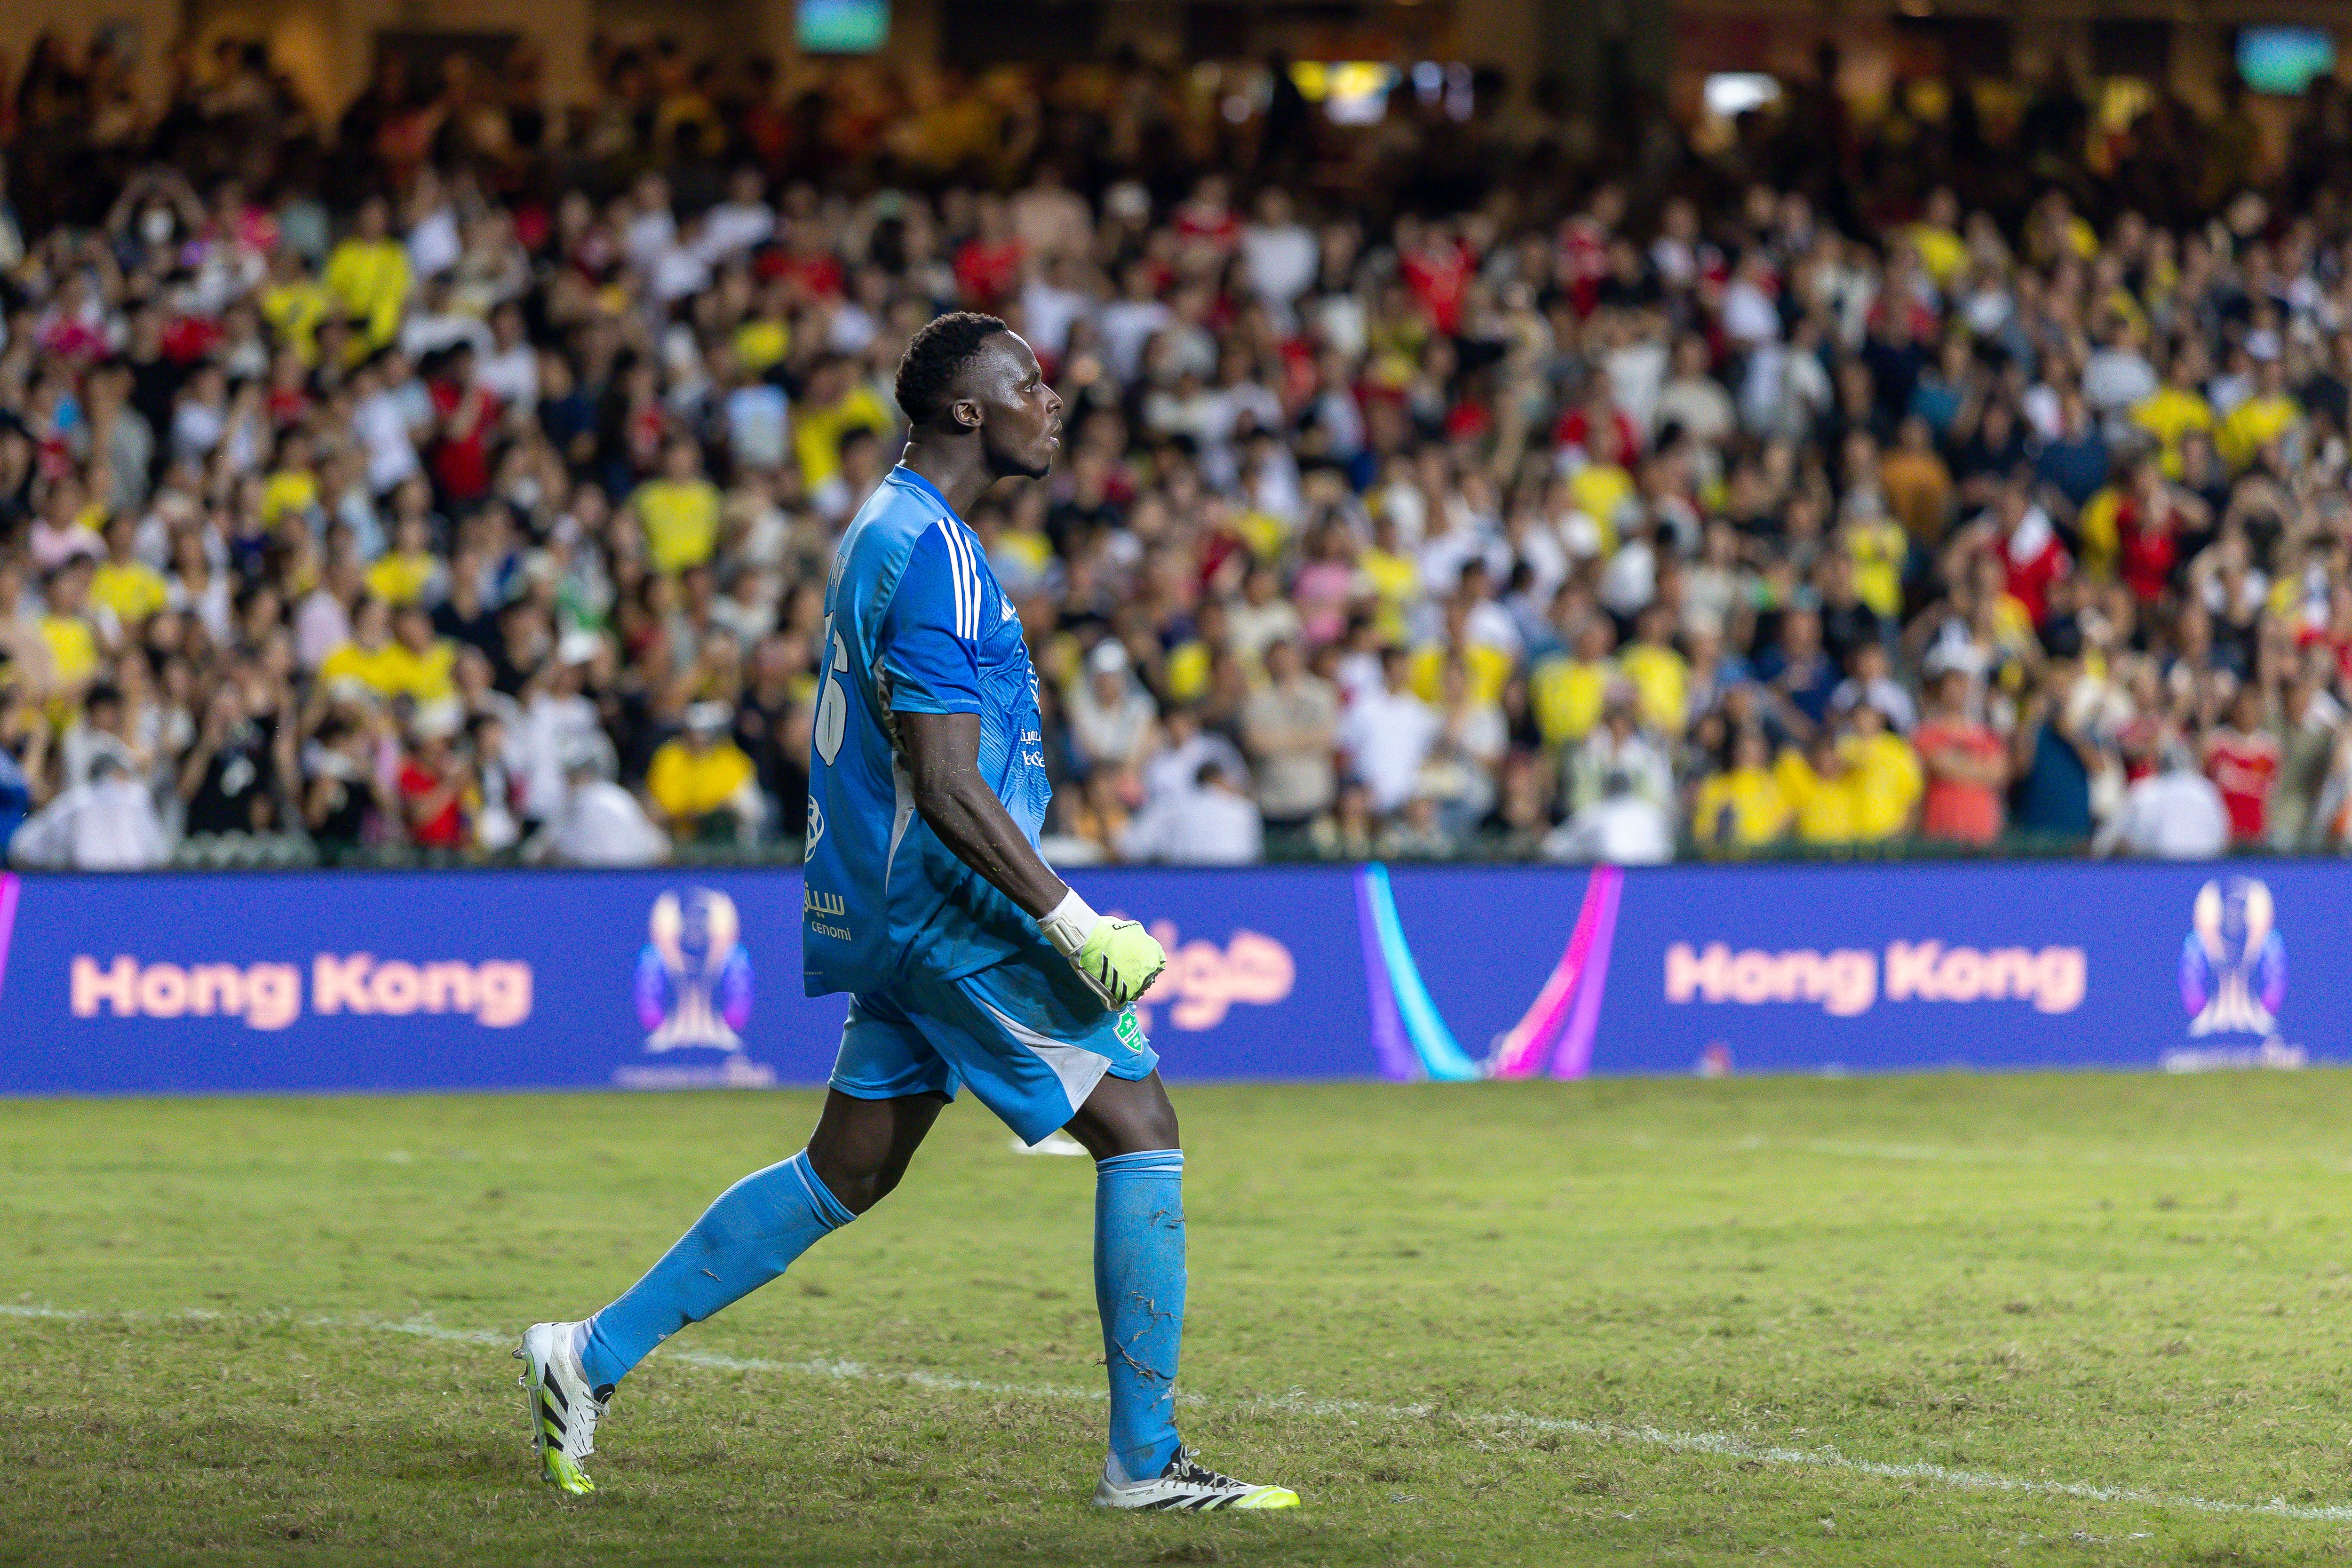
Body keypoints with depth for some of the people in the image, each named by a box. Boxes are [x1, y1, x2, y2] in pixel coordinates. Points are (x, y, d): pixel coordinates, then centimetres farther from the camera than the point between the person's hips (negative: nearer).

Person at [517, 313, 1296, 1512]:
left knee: (843, 1176, 14)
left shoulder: (889, 530, 16)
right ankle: (1145, 1462, -2)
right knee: (1141, 1133, -4)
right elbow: (948, 787, -23)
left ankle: (592, 1358, 14)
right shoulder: (931, 555, -18)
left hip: (899, 914, 10)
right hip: (957, 912, -10)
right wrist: (1076, 925, -21)